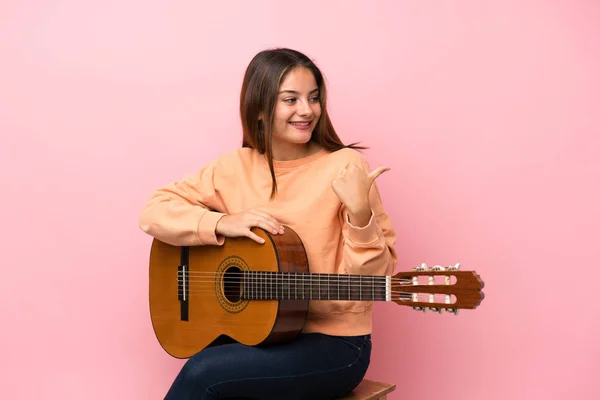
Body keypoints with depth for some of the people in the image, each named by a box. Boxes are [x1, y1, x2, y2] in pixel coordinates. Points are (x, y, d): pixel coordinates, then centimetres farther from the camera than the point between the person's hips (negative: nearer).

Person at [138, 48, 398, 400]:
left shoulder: (344, 167, -10)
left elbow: (374, 278, -11)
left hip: (332, 343, -3)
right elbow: (154, 212, -1)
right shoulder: (236, 168, 1)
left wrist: (360, 212, -28)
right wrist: (221, 222, -15)